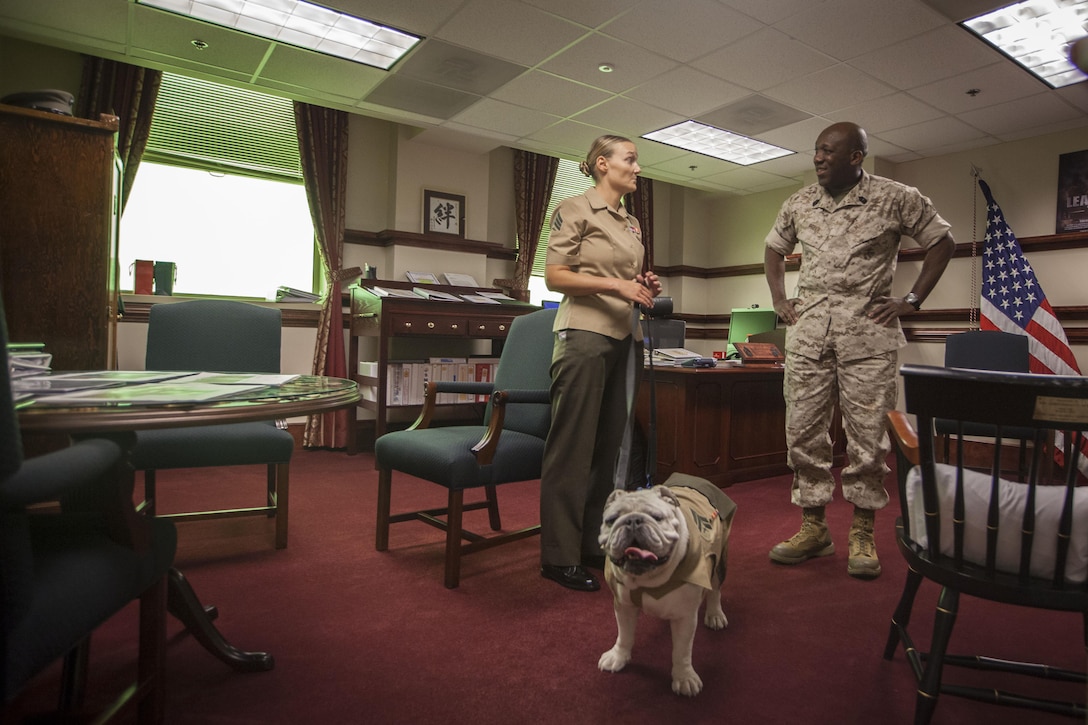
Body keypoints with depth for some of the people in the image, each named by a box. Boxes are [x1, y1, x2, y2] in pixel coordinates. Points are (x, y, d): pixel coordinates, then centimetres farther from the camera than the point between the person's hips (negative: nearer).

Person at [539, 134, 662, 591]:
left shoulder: (632, 224, 21)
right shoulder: (575, 209, -2)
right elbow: (554, 276, -9)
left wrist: (644, 288, 6)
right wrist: (615, 284, -16)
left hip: (624, 338, 8)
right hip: (585, 334, -8)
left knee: (609, 444, 9)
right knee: (573, 445, -6)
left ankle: (594, 542, 20)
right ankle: (559, 556, 3)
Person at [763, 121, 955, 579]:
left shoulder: (895, 198, 2)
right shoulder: (799, 204, 13)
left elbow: (941, 242, 9)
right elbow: (774, 250, 26)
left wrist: (912, 301, 1)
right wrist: (780, 301, 14)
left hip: (868, 324, -3)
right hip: (809, 325, 4)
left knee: (867, 431, -1)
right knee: (803, 429, 1)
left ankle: (862, 533, 13)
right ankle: (813, 527, 14)